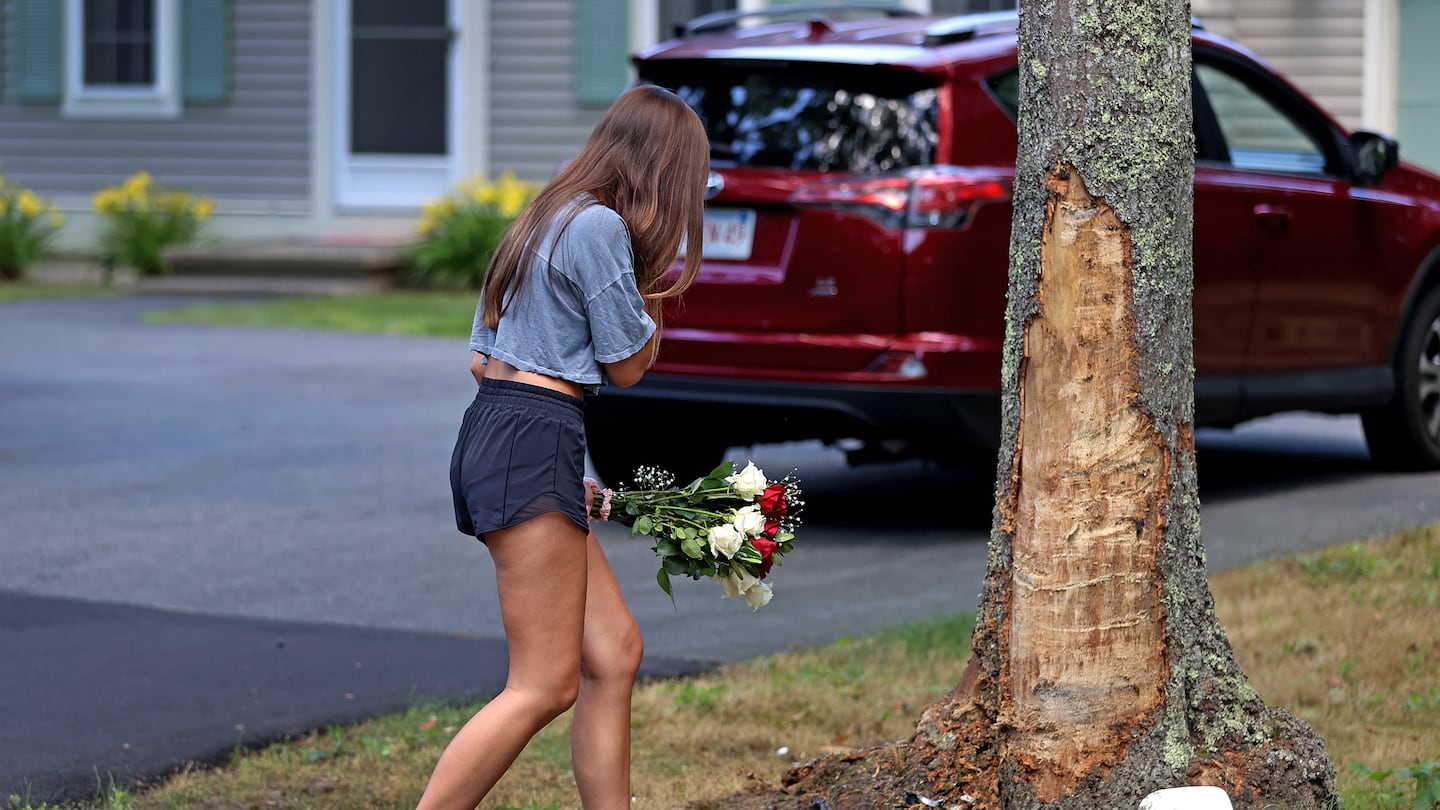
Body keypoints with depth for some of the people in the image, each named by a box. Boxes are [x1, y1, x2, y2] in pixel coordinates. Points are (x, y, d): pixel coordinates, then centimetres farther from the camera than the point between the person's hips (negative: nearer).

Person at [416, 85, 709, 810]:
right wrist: (653, 286, 9)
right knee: (545, 686, -9)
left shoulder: (544, 222, 19)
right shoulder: (601, 226, -10)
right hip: (534, 447, -10)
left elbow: (481, 359, 21)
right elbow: (627, 365, -5)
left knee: (613, 651, 11)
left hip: (492, 427, 10)